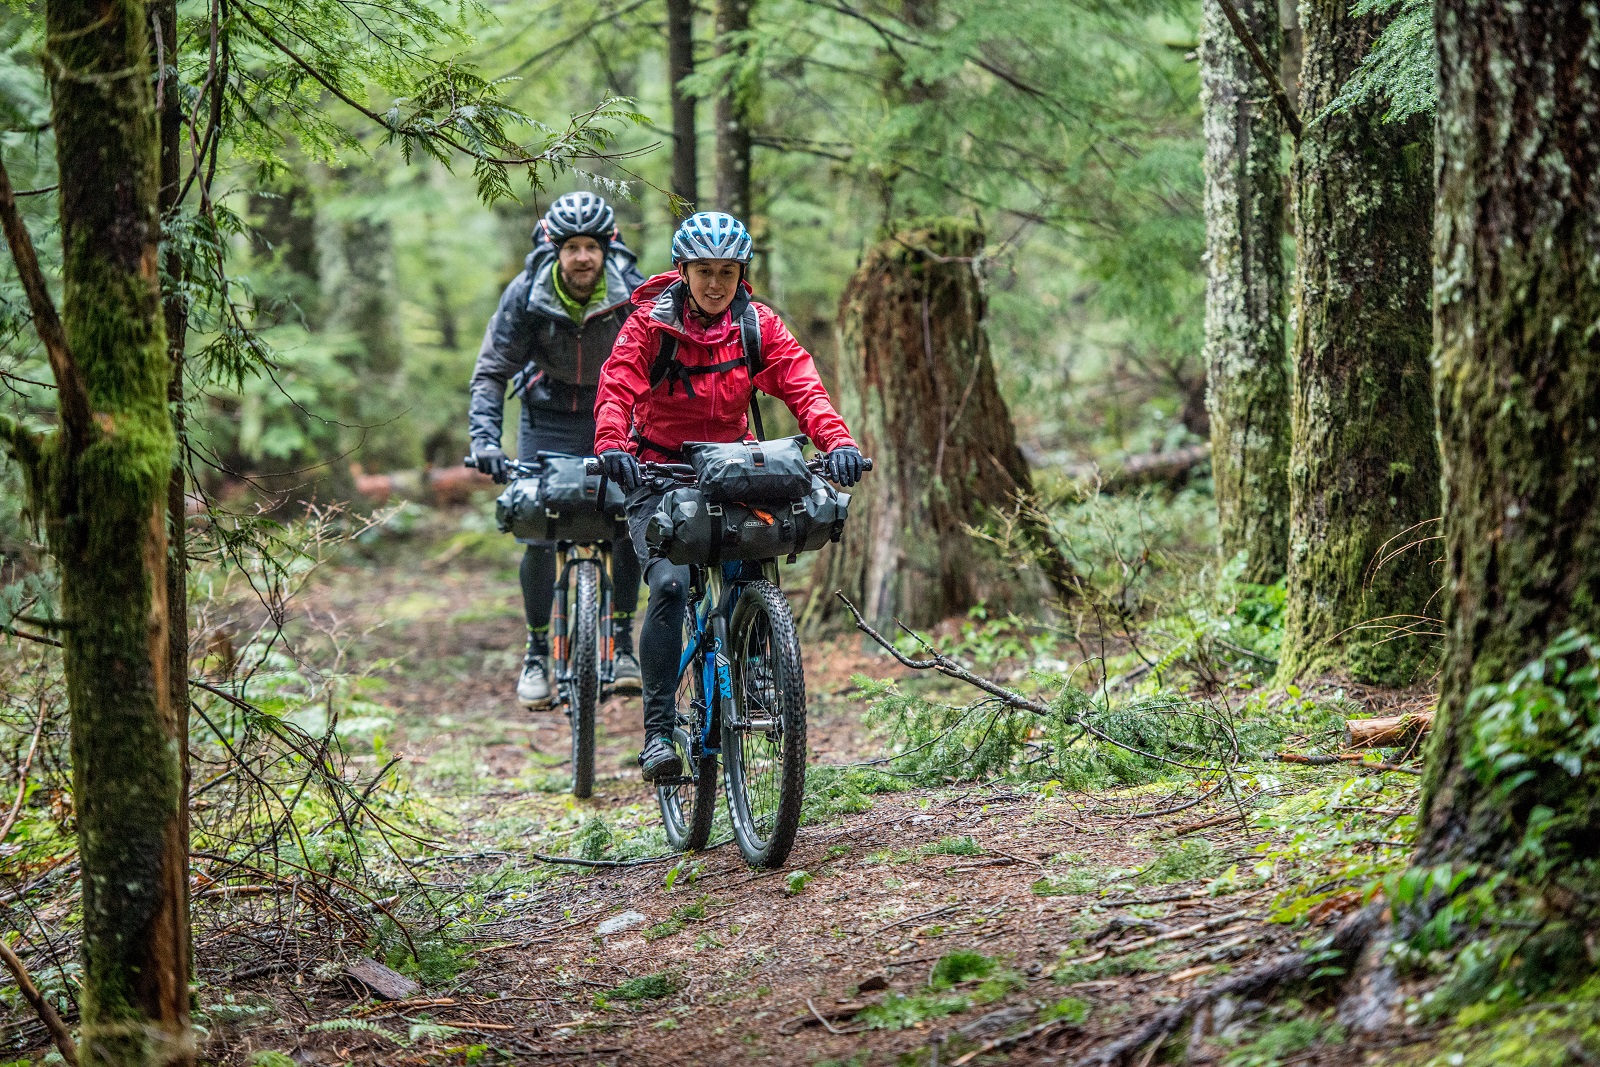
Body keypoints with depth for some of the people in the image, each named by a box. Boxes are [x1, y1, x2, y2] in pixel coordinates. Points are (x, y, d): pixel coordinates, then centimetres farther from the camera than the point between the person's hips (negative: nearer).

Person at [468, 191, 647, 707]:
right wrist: (485, 440, -28)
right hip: (549, 417, 0)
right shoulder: (526, 294, -20)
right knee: (538, 536, -9)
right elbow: (491, 373, -15)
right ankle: (537, 653, 6)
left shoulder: (633, 292, -21)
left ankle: (621, 644, 1)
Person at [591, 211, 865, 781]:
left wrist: (837, 440, -36)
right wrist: (611, 445, -45)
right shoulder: (651, 324, -11)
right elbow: (617, 388, -23)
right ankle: (658, 730, -18)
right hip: (658, 474, -3)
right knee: (670, 584, -23)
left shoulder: (759, 326, -4)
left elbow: (802, 386, -16)